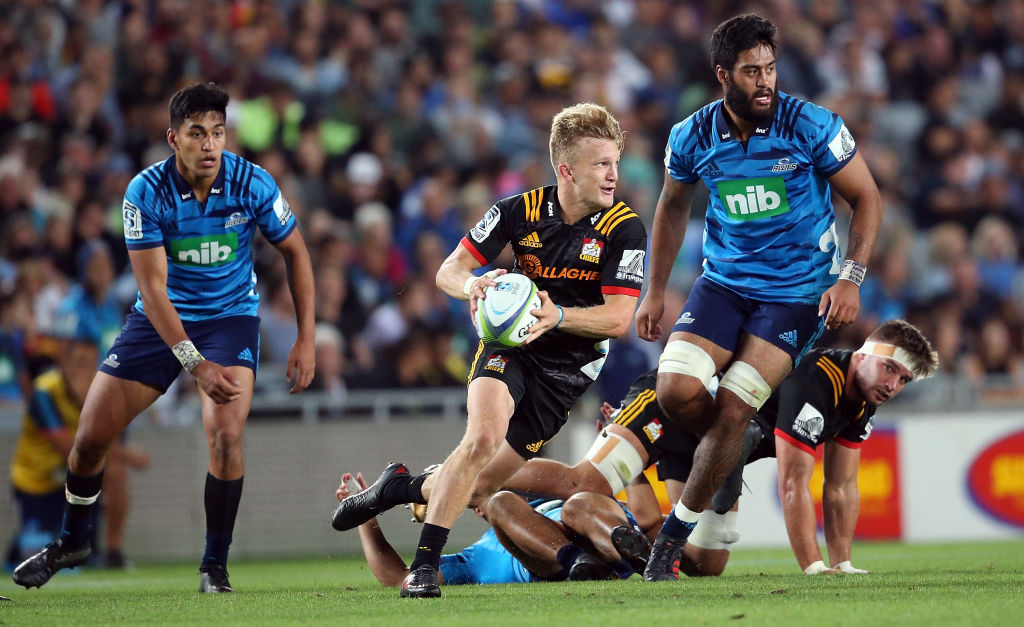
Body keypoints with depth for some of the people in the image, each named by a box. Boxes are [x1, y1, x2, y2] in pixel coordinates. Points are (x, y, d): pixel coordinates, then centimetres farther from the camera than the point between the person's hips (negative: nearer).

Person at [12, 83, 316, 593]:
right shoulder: (146, 193, -21)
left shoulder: (253, 184, -17)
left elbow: (295, 252, -2)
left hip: (230, 318, -1)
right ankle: (71, 541, 27)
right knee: (91, 437, -1)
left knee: (225, 436, -23)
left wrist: (306, 339, -7)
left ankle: (215, 565, -6)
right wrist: (194, 363, -31)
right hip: (160, 319, 1)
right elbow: (153, 287, -22)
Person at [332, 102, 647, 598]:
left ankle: (403, 487, 32)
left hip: (569, 367, 0)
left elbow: (618, 318, -17)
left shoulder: (624, 230, -14)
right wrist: (473, 286, -28)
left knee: (479, 488, 0)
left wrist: (557, 316, -35)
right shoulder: (519, 211, -9)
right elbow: (448, 271, -4)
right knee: (484, 436, -30)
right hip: (509, 345, 0)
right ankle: (424, 564, -21)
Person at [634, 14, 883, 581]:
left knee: (733, 406, -15)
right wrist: (655, 292, 15)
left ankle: (677, 530, 0)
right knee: (676, 390, -17)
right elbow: (672, 207, 15)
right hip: (724, 281, 3)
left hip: (797, 292, -3)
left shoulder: (810, 127, -14)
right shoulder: (692, 137, -5)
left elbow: (866, 198, -4)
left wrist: (850, 278, -14)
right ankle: (736, 451, 16)